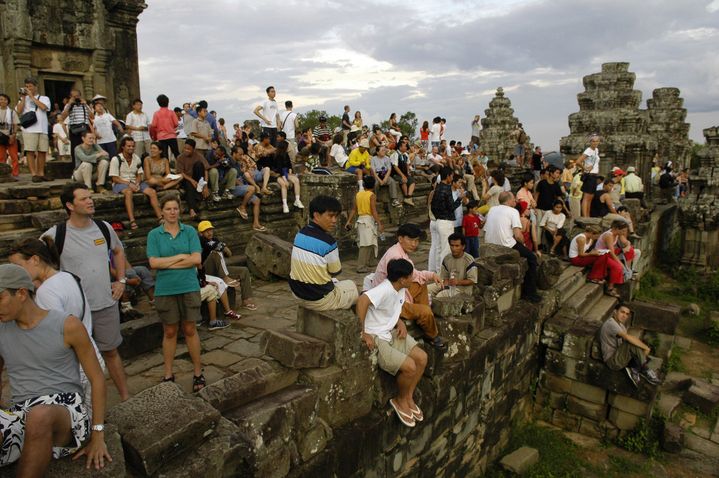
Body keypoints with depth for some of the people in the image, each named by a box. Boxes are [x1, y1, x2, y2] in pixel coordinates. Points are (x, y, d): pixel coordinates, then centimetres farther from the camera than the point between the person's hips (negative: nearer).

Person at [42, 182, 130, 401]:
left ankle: (126, 397, 27)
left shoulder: (104, 228, 1)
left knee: (111, 351, 16)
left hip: (107, 304, 3)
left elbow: (119, 251, 18)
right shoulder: (55, 234, -11)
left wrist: (121, 280, 9)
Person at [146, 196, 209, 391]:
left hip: (189, 287, 0)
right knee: (169, 332, 10)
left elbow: (196, 259, -10)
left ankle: (198, 372, 18)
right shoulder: (154, 234, 0)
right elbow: (153, 262, -10)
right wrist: (181, 256, -12)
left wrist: (167, 263, -11)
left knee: (190, 330, 7)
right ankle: (168, 375, 23)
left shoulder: (190, 231, 1)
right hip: (165, 290, 0)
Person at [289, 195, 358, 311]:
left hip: (298, 294, 7)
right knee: (352, 286, 20)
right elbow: (336, 271, -9)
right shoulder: (328, 241, -23)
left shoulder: (300, 234, -1)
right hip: (320, 300, -7)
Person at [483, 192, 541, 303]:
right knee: (532, 258, 13)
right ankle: (530, 293, 14)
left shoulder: (492, 209, 12)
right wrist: (523, 243, 7)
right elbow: (518, 235, -15)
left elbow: (486, 230, 12)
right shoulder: (513, 211, -6)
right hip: (506, 246, -8)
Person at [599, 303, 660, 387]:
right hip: (612, 360, -10)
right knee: (633, 343, -29)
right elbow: (628, 338, -32)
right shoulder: (611, 323, -21)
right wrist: (646, 347, -24)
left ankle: (634, 369, 0)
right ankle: (645, 370, -12)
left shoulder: (619, 324, 13)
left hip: (619, 355, 10)